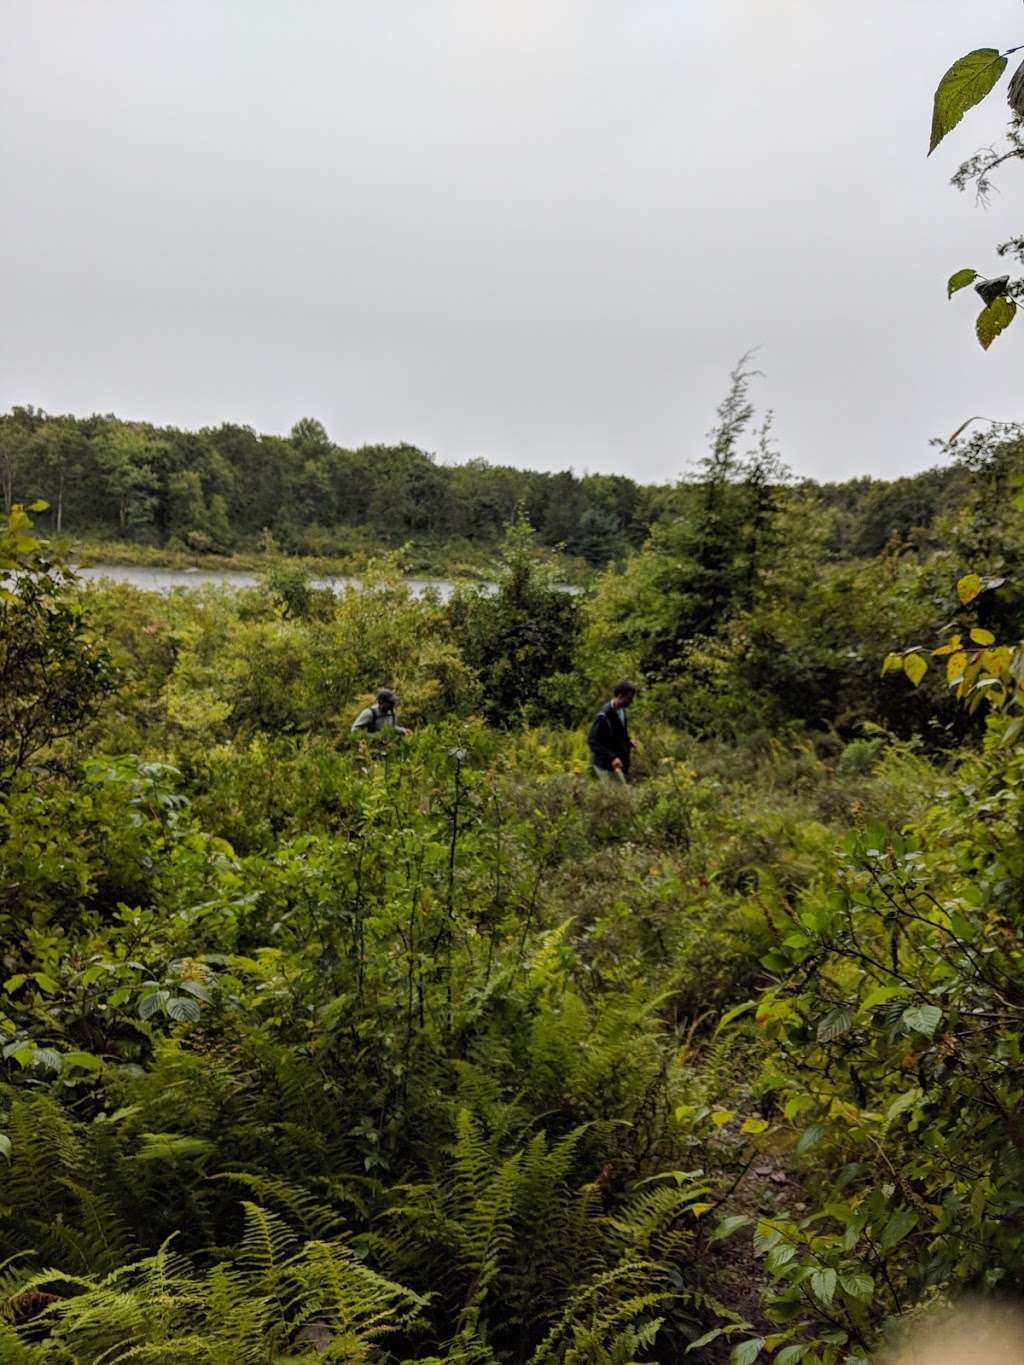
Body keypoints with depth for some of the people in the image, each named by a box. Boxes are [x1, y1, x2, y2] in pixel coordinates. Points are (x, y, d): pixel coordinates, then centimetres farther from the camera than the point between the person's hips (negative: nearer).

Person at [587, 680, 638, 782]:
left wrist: (628, 741, 5)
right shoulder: (604, 715, -20)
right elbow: (592, 740, -22)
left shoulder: (621, 711, 6)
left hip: (620, 764, 9)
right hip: (606, 766, -9)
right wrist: (612, 758, -27)